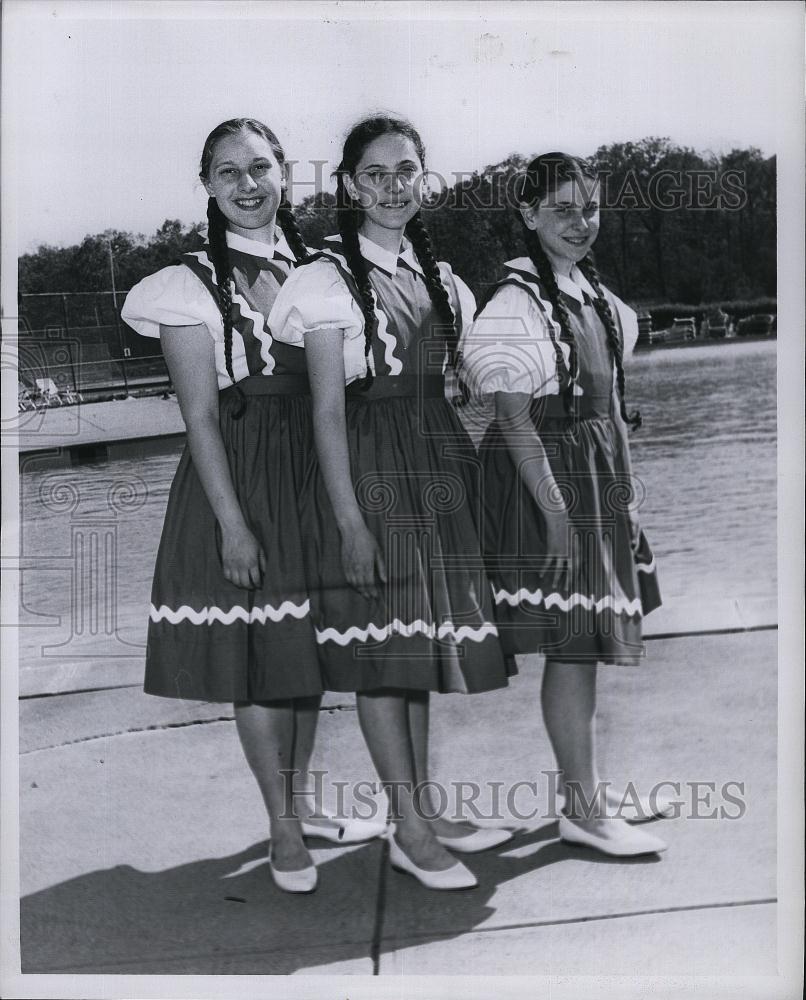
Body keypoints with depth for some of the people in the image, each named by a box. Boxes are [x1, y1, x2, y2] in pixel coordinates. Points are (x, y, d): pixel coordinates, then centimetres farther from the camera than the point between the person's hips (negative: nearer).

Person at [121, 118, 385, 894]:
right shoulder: (191, 285, -6)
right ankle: (283, 830, 15)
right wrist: (232, 521, -14)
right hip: (242, 476, -5)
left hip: (314, 473, 5)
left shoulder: (311, 268, 7)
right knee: (261, 658, 1)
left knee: (310, 648, 13)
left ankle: (301, 802, 29)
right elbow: (200, 414, -10)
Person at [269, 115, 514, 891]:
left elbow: (450, 384, 12)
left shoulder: (437, 278, 12)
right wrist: (349, 519, -16)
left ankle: (426, 808, 24)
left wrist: (467, 477, 3)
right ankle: (408, 829, 10)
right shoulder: (329, 279, -7)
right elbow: (328, 409, -11)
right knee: (381, 649, 0)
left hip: (435, 470, 6)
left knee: (422, 640, 12)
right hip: (366, 471, -6)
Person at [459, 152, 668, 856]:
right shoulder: (515, 303, -14)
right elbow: (515, 418, -18)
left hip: (599, 477, 8)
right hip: (545, 478, -8)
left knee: (588, 642, 15)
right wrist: (556, 513, -20)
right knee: (571, 648, -4)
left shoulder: (593, 293, 11)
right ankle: (582, 811, 7)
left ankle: (587, 787, 27)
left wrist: (624, 493, 16)